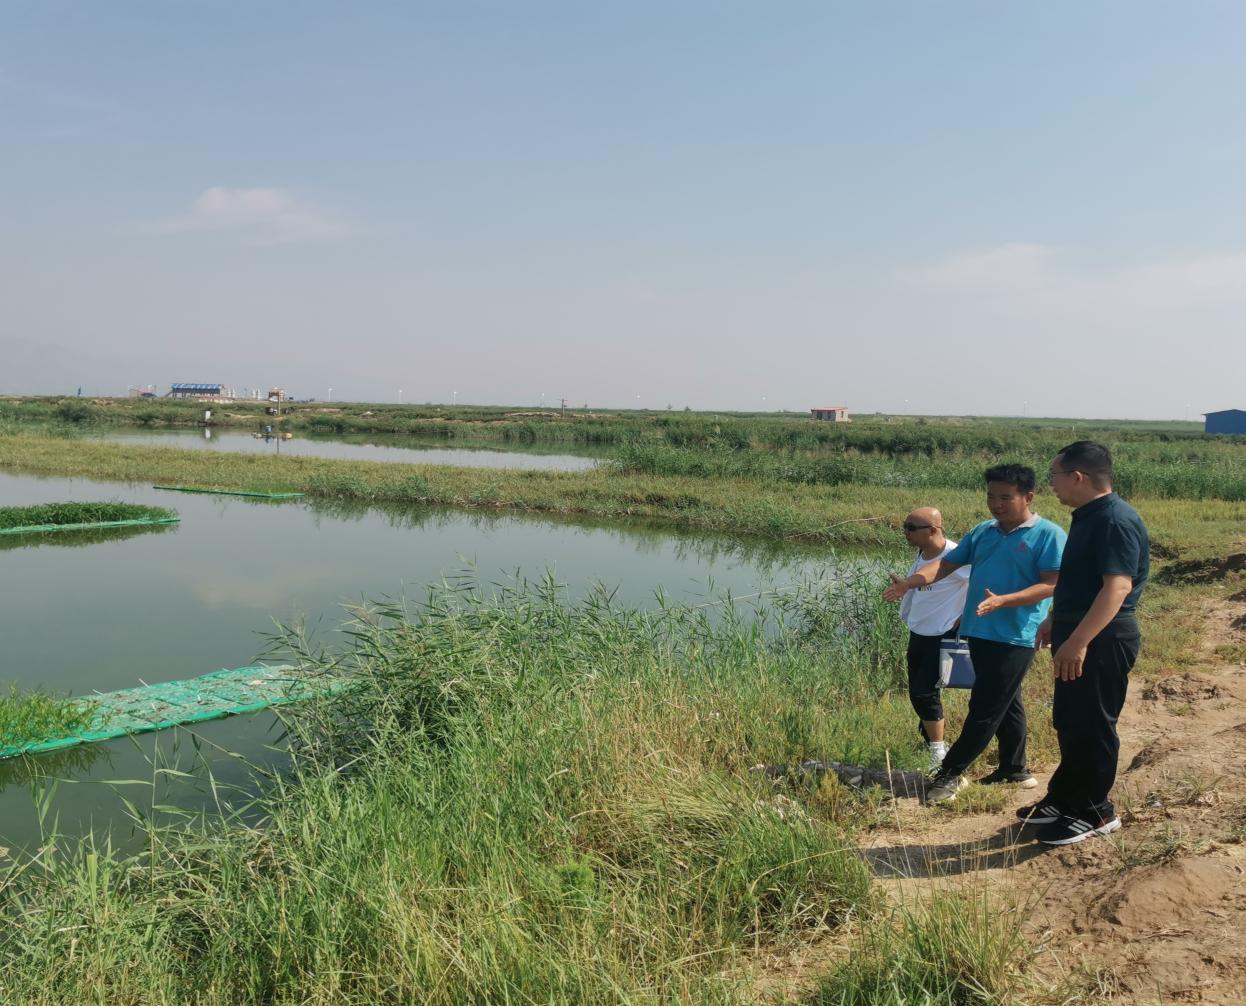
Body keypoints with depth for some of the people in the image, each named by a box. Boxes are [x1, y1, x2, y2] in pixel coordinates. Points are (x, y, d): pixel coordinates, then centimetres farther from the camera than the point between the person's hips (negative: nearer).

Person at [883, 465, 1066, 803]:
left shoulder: (1048, 534, -8)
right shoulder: (982, 532, 11)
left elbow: (1051, 585, -15)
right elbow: (946, 564, 8)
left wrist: (1002, 601, -28)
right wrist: (911, 582, -11)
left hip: (1015, 637, -6)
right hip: (980, 633, 7)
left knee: (985, 709, -4)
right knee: (1005, 704, 18)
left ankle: (950, 773, 3)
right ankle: (1014, 769, 30)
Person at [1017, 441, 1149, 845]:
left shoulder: (1116, 520, -20)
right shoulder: (1088, 517, 12)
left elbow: (1117, 587, -28)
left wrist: (1078, 641, -31)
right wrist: (1054, 621, 26)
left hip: (1102, 641, -10)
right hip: (1078, 637, 10)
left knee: (1092, 727, 0)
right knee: (1068, 722, 17)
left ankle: (1095, 812, 13)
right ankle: (1063, 799, 29)